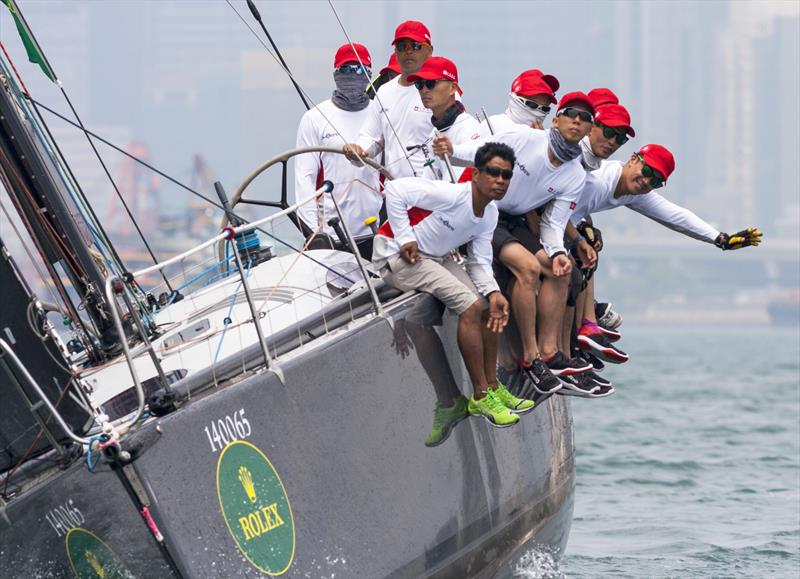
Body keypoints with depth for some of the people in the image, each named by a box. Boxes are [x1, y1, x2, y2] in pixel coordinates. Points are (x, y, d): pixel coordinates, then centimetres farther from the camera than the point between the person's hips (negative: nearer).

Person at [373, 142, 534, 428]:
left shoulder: (490, 214, 3)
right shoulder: (452, 195, -25)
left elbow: (479, 262, 3)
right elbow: (395, 189, -27)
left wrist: (493, 292, -16)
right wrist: (405, 237, -26)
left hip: (436, 257, 9)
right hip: (397, 255, -9)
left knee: (488, 306, -2)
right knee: (470, 306, -22)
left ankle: (492, 388, 9)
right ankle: (481, 397, -15)